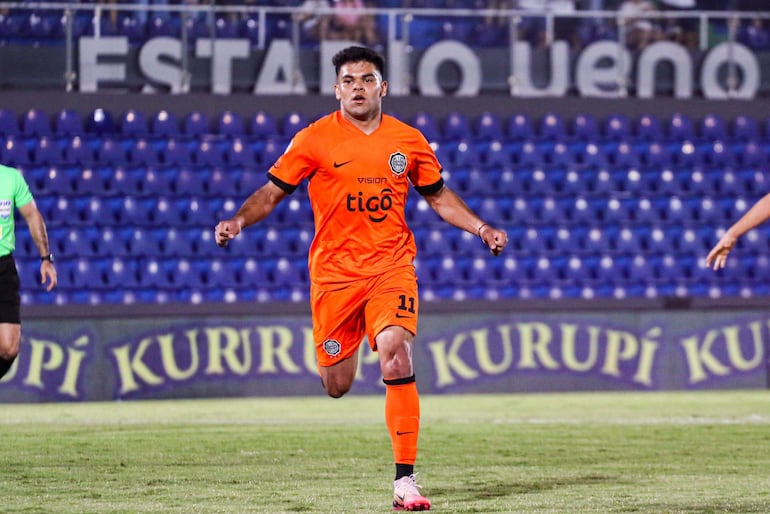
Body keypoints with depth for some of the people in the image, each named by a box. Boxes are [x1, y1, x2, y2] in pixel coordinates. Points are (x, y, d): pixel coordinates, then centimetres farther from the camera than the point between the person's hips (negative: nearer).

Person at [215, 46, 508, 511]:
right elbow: (273, 191, 2)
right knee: (337, 386, 4)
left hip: (391, 267, 0)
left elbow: (439, 196, 18)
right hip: (334, 272, 0)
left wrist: (481, 229, 7)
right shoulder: (315, 139, -2)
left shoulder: (408, 140, 5)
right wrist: (239, 221, -15)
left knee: (397, 358, -22)